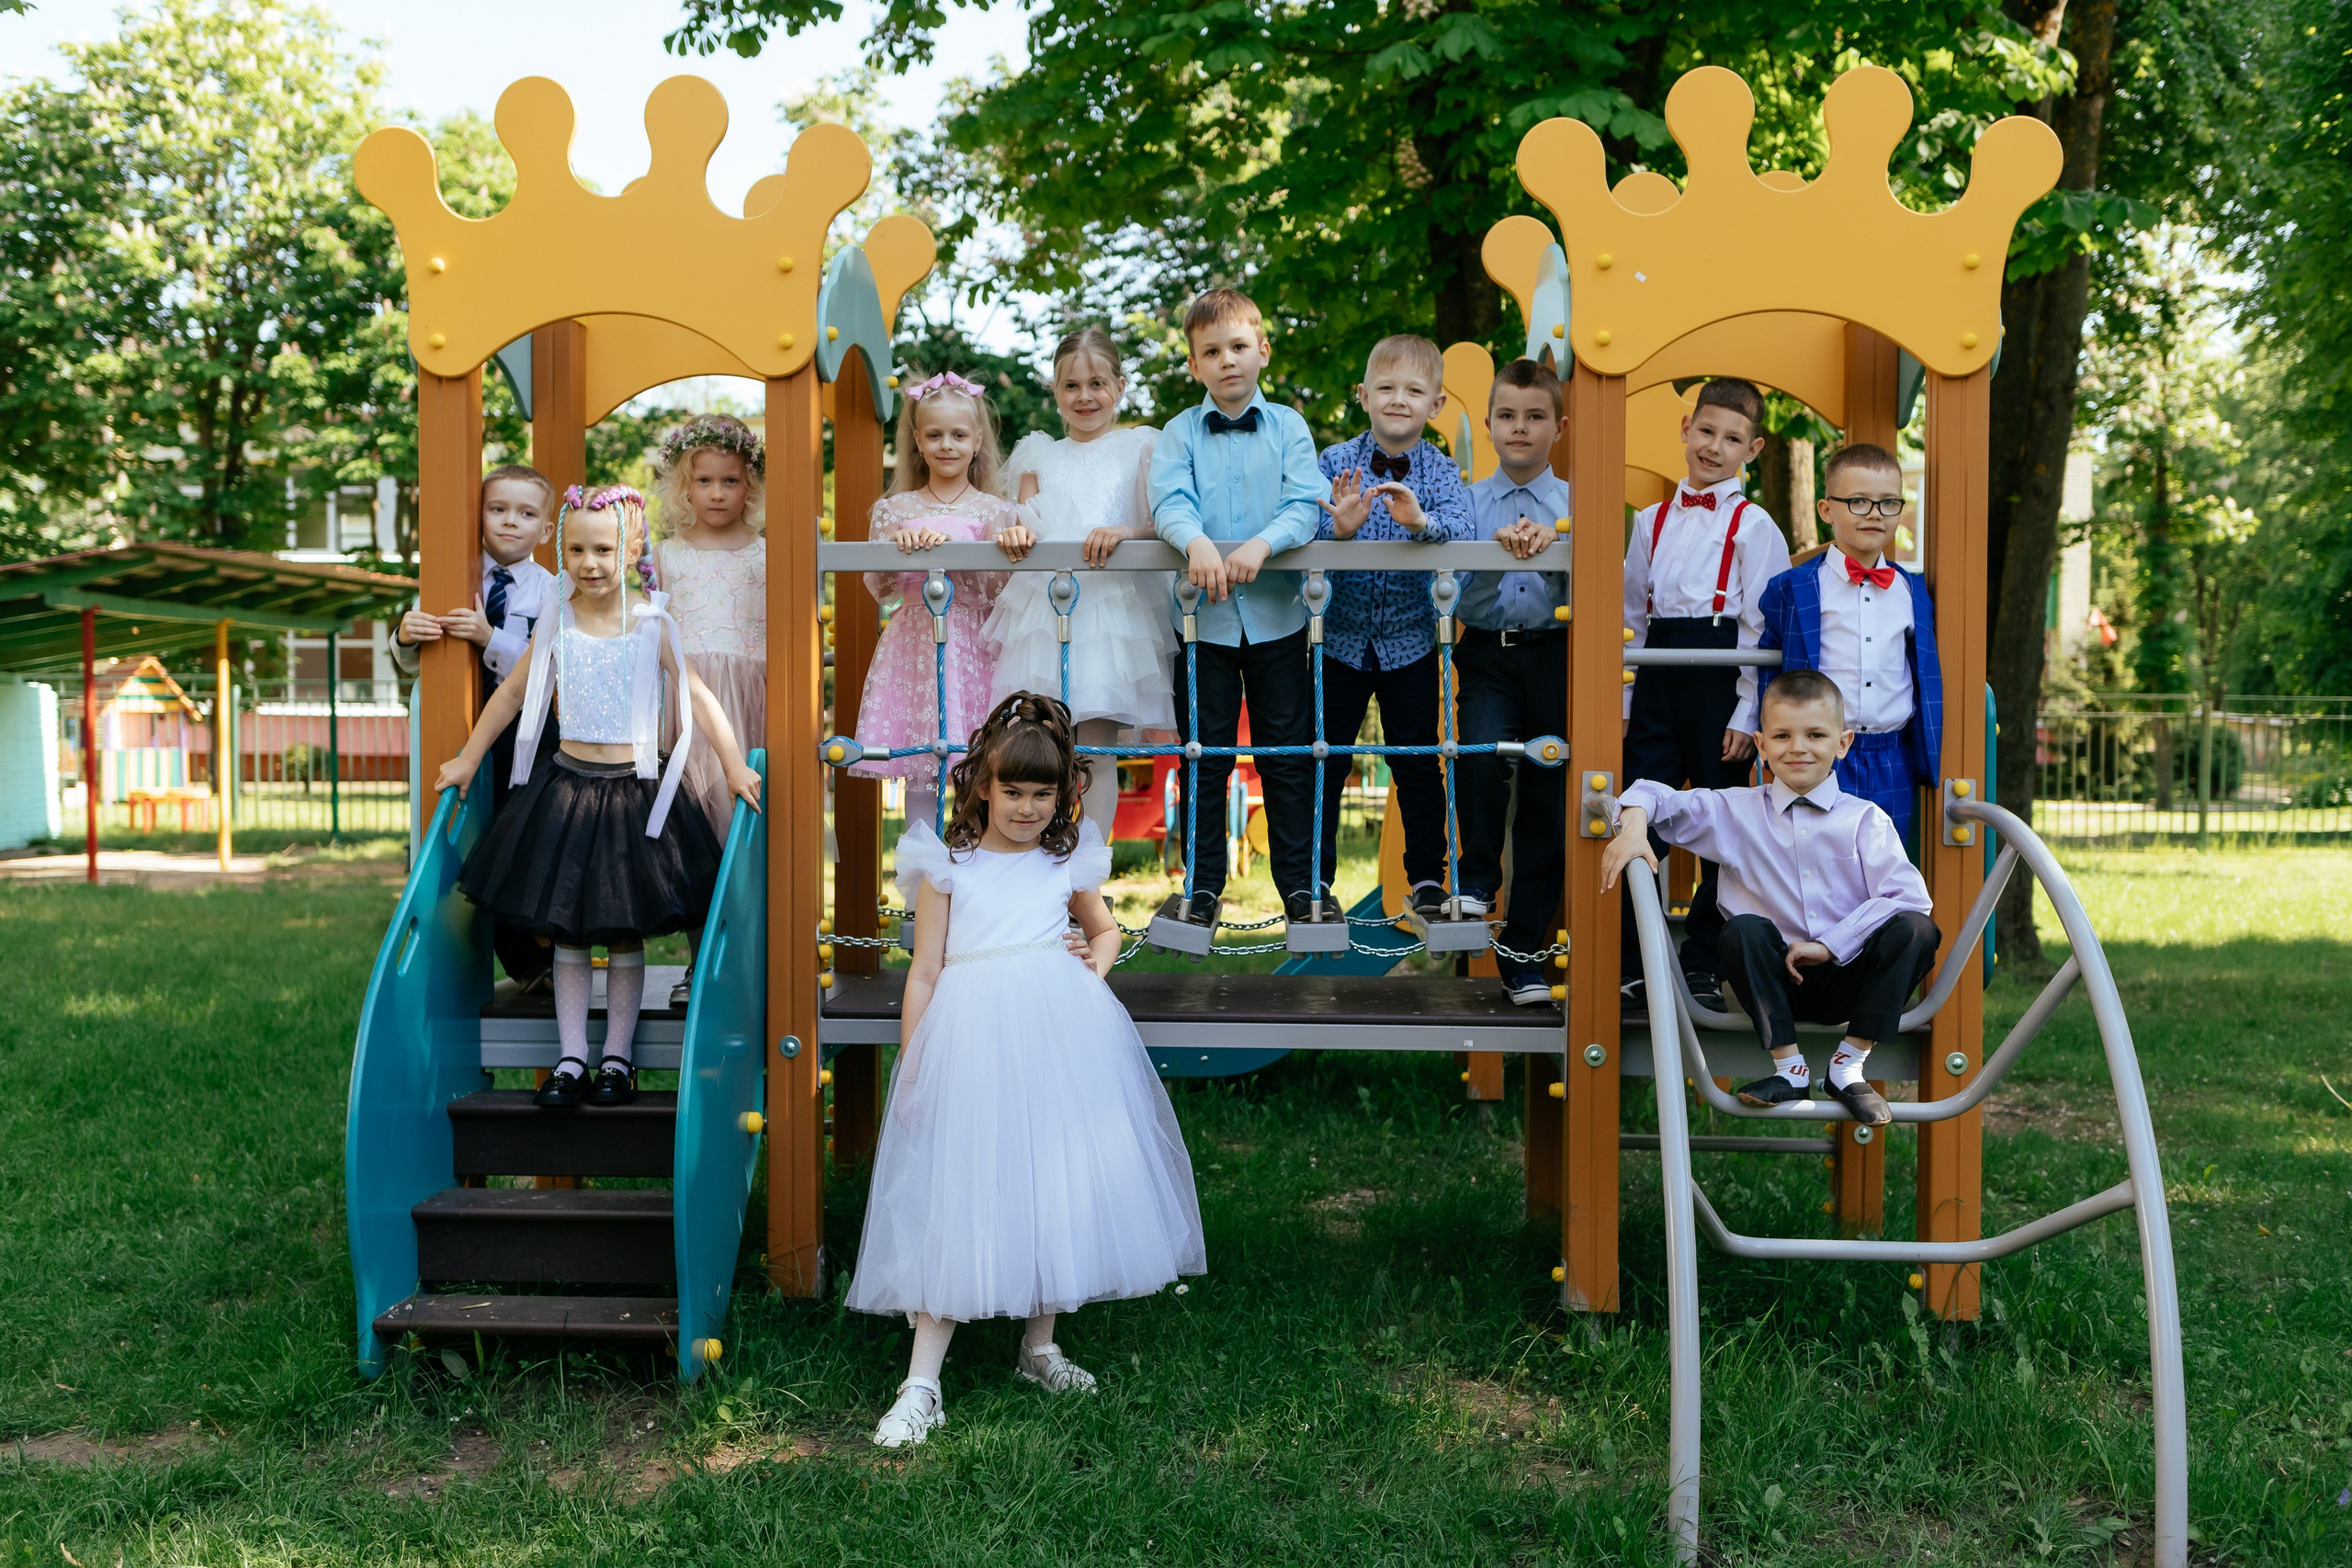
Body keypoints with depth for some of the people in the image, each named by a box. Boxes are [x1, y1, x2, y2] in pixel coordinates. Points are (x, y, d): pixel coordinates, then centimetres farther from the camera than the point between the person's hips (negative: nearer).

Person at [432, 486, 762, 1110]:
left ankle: (617, 1058, 17)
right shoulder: (556, 624, 1)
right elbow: (513, 693, 12)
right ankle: (571, 1059, 14)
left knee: (625, 935, 5)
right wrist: (468, 760, 17)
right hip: (567, 784, 2)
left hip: (634, 790, -2)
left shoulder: (652, 624, -6)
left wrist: (735, 768, -13)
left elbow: (698, 697, -6)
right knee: (566, 933, 6)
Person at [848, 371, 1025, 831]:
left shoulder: (994, 511, 5)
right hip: (915, 647, 1)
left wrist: (1012, 543, -20)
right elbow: (879, 589, 6)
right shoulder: (895, 510, 9)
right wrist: (897, 548, -12)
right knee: (917, 766, 2)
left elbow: (997, 591, -2)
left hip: (972, 649, -1)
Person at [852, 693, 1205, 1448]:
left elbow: (1103, 928, 32)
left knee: (1057, 1190, 6)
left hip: (1061, 1032, 3)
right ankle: (921, 1384, -2)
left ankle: (1040, 1344, 25)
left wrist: (1098, 963, 9)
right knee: (958, 1199, -5)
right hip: (972, 1037, -3)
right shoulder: (947, 866, 6)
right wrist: (910, 1070, 2)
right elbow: (925, 972, 6)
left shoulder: (1069, 863, 13)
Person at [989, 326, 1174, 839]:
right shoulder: (1039, 456, 20)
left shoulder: (1140, 448, 10)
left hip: (1113, 604, -2)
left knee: (1098, 747, -5)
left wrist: (1125, 532, -22)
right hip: (1044, 603, 3)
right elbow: (1024, 524, 12)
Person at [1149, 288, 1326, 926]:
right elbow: (1169, 503, -11)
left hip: (1277, 614, 0)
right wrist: (1196, 542, -33)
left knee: (1288, 752, 6)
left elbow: (1305, 505, -9)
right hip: (1204, 616, 0)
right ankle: (1201, 884, 17)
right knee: (1203, 752, 6)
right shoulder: (1179, 435, 4)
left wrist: (1262, 543, -28)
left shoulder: (1288, 427, 3)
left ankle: (1299, 880, 16)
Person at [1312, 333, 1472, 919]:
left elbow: (1460, 527, -21)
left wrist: (1420, 521, -42)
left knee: (1417, 762, 8)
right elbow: (1305, 532, -14)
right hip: (1342, 635, 0)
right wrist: (1340, 527, -35)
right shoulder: (1336, 462, -5)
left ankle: (1426, 876, 22)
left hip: (1410, 639, 0)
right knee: (1325, 760, 8)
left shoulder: (1440, 470, -5)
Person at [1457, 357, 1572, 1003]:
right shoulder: (1470, 501, 9)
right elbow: (1459, 589, -3)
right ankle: (1478, 878, -2)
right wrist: (1499, 549, -20)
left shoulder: (1575, 503, 8)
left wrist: (1548, 545, -21)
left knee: (1546, 802, 3)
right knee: (1483, 755, -29)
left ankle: (1522, 951, 14)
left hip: (1555, 653, 1)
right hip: (1488, 652, -1)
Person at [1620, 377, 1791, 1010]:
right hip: (1657, 676, 4)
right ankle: (1632, 965, 10)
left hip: (1719, 676, -4)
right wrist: (1623, 700, 10)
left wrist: (1748, 713, -10)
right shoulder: (1652, 520, 12)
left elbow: (1763, 625, -5)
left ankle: (1702, 966, 17)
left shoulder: (1753, 525, -1)